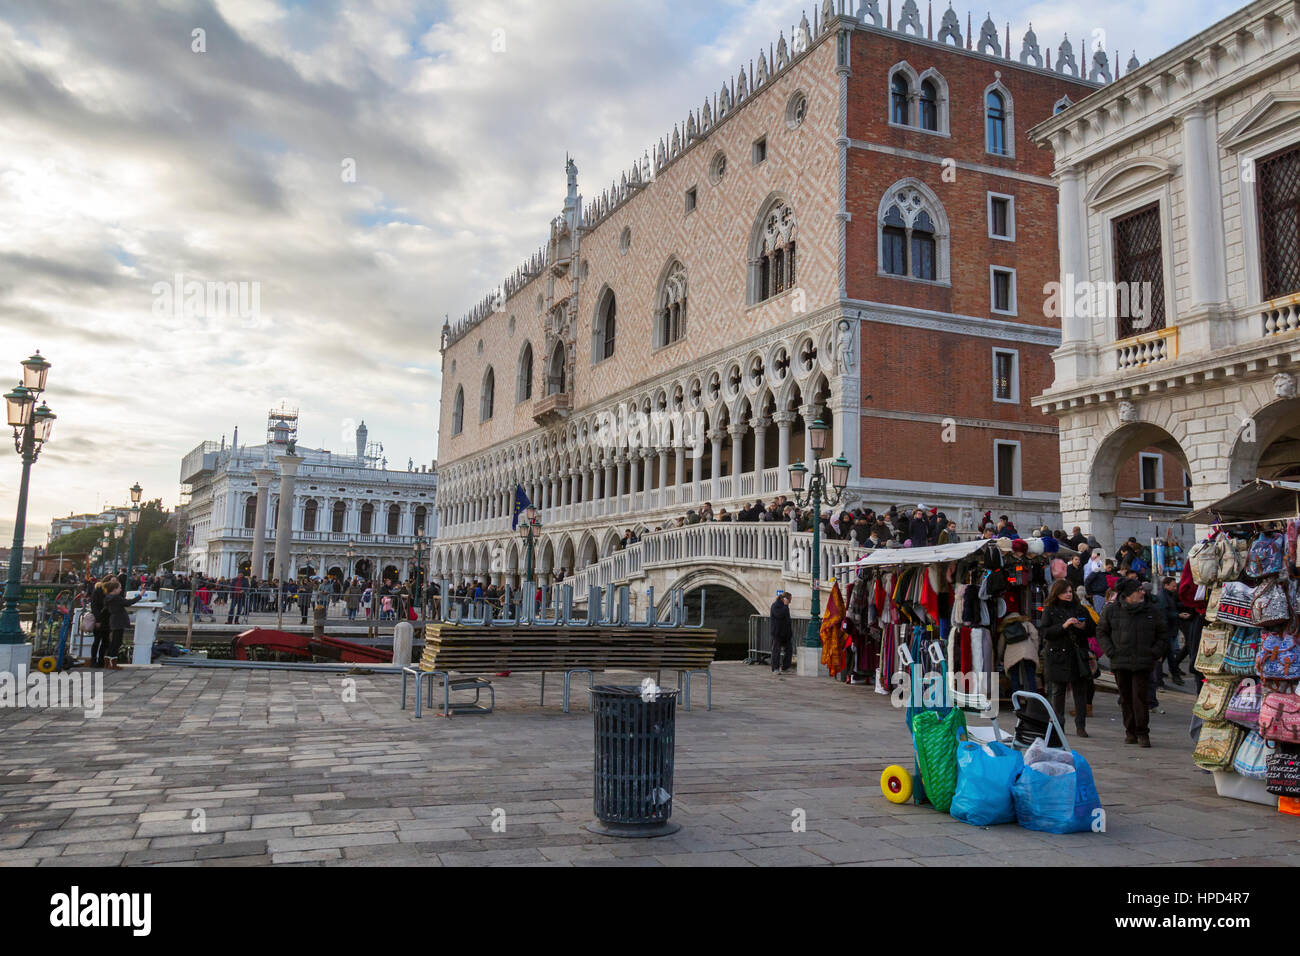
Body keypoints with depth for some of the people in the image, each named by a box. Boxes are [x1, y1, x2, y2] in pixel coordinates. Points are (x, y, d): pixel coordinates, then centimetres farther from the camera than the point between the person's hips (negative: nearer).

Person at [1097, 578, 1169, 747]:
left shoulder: (1153, 611, 4)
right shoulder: (1112, 611, 2)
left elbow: (1163, 636, 11)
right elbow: (1101, 632, 12)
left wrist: (1154, 653, -1)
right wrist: (1110, 651, 1)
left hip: (1143, 663, -1)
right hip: (1120, 663, 1)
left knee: (1140, 697, -7)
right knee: (1126, 698, 8)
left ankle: (1142, 733, 3)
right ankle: (1130, 732, 19)